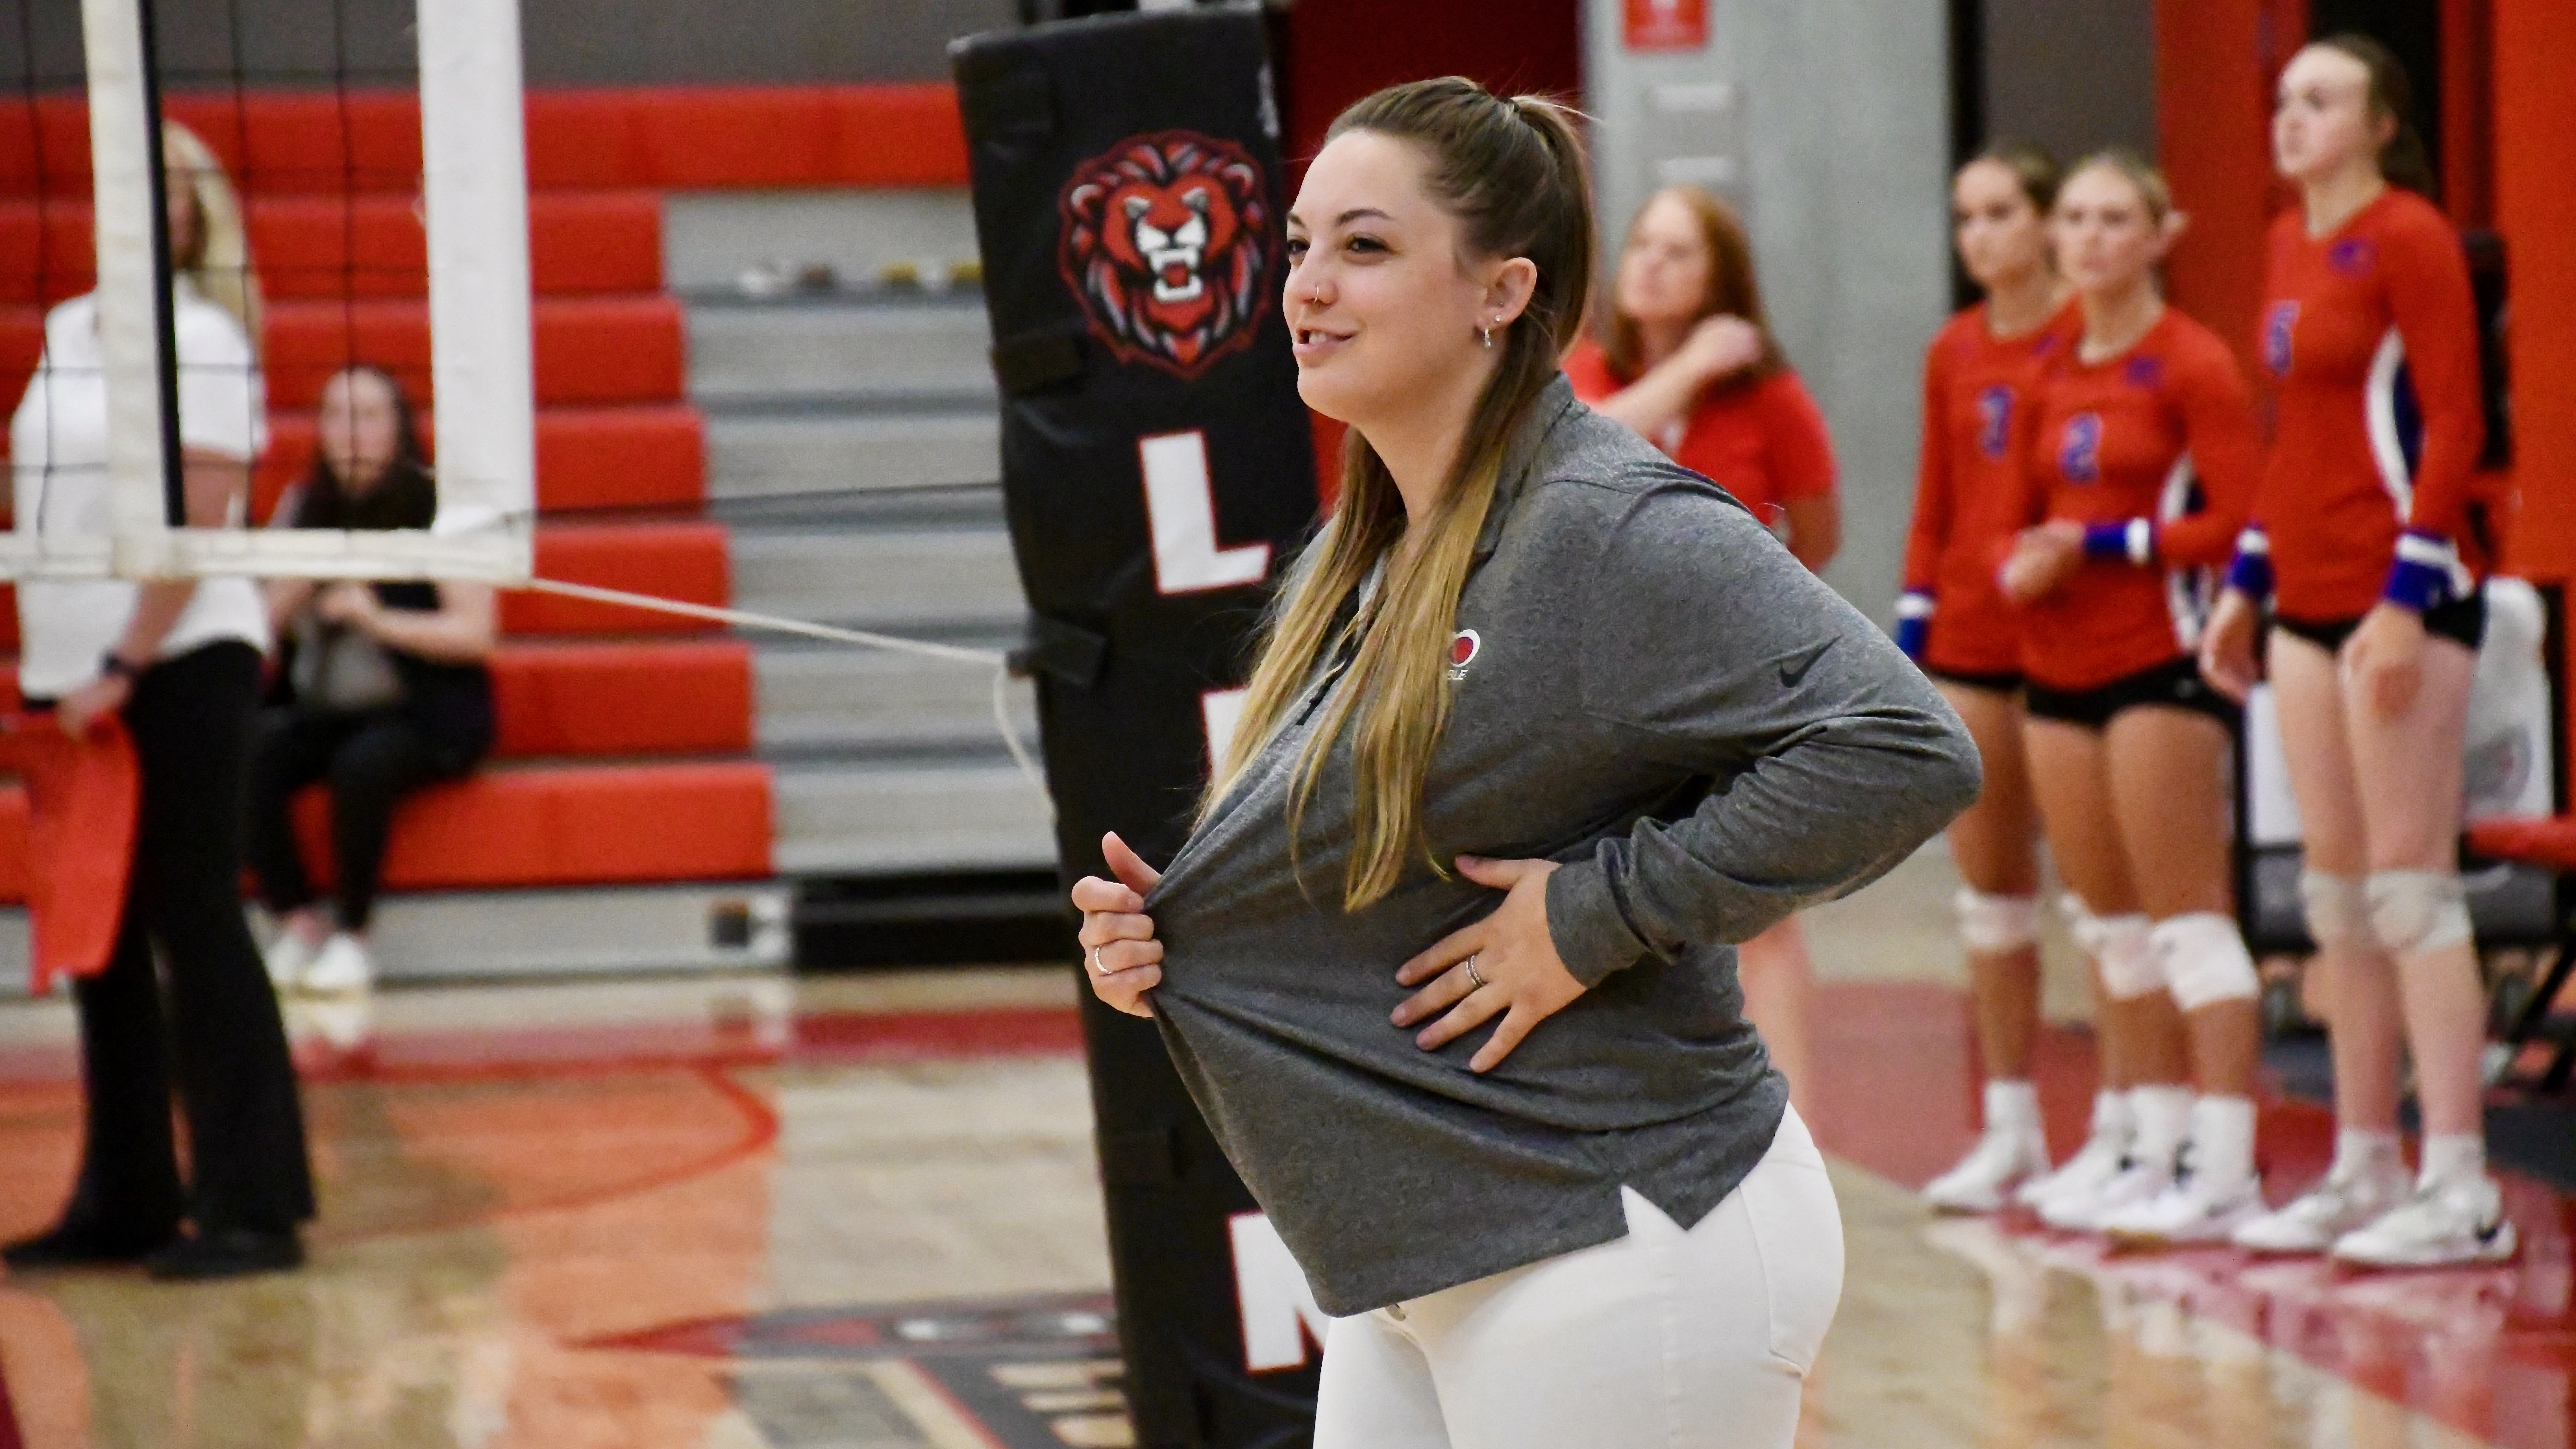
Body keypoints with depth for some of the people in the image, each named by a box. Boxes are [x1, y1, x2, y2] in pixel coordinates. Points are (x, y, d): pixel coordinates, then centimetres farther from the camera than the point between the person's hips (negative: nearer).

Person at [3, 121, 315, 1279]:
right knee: (102, 943, 10)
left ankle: (251, 1207, -2)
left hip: (179, 667, -7)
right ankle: (123, 1202, 17)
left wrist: (123, 668, -18)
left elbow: (199, 526, -14)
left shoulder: (200, 338, -8)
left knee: (196, 930, -6)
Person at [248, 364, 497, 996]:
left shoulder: (439, 506, -6)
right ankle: (298, 921, -11)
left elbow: (474, 634, -11)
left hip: (426, 713, -4)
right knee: (242, 759, -25)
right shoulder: (305, 508, 8)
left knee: (361, 766, -36)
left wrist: (380, 619, -22)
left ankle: (351, 937, -17)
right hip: (322, 712, 4)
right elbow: (268, 615, 8)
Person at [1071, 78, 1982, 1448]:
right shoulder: (1350, 565, 12)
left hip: (1622, 1257, -9)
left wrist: (1601, 912, -22)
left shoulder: (1613, 530, -16)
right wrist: (1158, 931, 2)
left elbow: (1904, 751, -26)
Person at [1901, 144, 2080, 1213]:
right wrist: (1910, 633, 9)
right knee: (1988, 884, 8)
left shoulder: (2093, 336, -6)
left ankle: (2119, 1123, 6)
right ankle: (2011, 1131, 14)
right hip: (1967, 642, 6)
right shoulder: (1953, 355, 11)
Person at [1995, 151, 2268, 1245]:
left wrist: (2099, 546, -16)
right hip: (2059, 670, 8)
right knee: (2109, 925, 11)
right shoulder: (2055, 373, 13)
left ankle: (2227, 1171, -6)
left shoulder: (2191, 365, -7)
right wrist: (2025, 563, 1)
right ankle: (2153, 1151, 19)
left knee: (2188, 917, -8)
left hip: (2160, 662, -8)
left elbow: (2241, 520, -14)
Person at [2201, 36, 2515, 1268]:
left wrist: (2407, 597, -20)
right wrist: (2247, 583, 19)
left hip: (2404, 591, -8)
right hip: (2312, 596, 8)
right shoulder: (2291, 244, 15)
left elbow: (2452, 425, -14)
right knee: (2337, 887, 10)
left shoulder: (2409, 239, -9)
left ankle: (2460, 1189, -6)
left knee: (2410, 884, -8)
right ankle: (2364, 1169, 16)